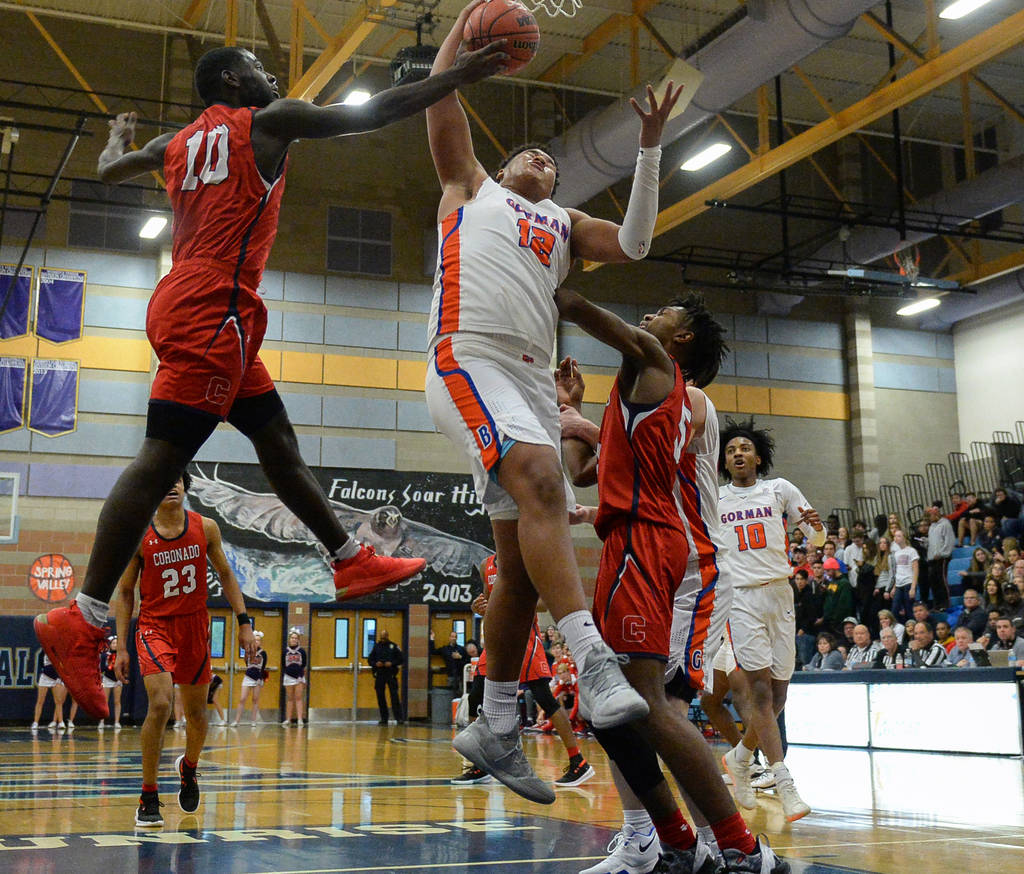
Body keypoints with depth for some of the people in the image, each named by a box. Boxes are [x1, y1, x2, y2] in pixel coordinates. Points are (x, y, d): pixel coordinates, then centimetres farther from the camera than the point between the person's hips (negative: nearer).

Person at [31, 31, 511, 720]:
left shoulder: (178, 142, 21)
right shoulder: (267, 121, 2)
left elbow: (108, 170, 36)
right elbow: (372, 114, -2)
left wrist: (121, 135, 58)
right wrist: (458, 75, 3)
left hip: (186, 308, 10)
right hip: (215, 309, -10)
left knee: (278, 441, 15)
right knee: (162, 458, -15)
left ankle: (352, 562, 24)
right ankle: (81, 623, -19)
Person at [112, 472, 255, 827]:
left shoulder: (205, 528, -1)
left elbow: (225, 575, 9)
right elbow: (124, 592, 1)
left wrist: (244, 622, 2)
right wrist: (121, 647, -4)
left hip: (195, 627, 3)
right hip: (155, 625, -3)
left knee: (197, 713, 12)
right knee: (160, 705, -21)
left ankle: (188, 766, 44)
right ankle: (148, 800, -9)